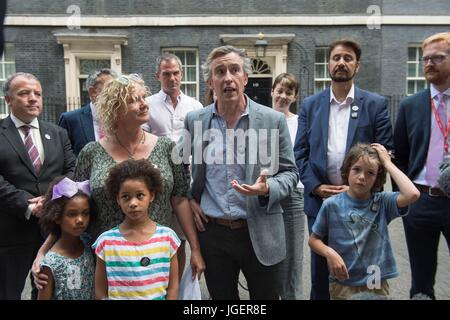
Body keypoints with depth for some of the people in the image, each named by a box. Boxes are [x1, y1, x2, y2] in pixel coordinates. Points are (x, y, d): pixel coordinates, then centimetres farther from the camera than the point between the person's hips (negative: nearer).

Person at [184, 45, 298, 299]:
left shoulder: (273, 120, -5)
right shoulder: (194, 120, 0)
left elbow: (290, 173, 0)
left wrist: (267, 189, -19)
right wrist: (188, 199, 1)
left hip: (260, 235, -1)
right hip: (212, 233, 2)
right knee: (221, 296, 18)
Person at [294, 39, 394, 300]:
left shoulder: (376, 104, 1)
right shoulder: (310, 105, 6)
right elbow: (300, 153, 3)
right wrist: (316, 187, -9)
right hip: (319, 200, 2)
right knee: (321, 273, 14)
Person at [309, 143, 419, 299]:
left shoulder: (382, 202, -5)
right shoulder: (331, 205, -8)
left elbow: (412, 194, -24)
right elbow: (314, 239, 0)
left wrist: (387, 163, -16)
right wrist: (329, 253, -20)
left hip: (376, 284, 1)